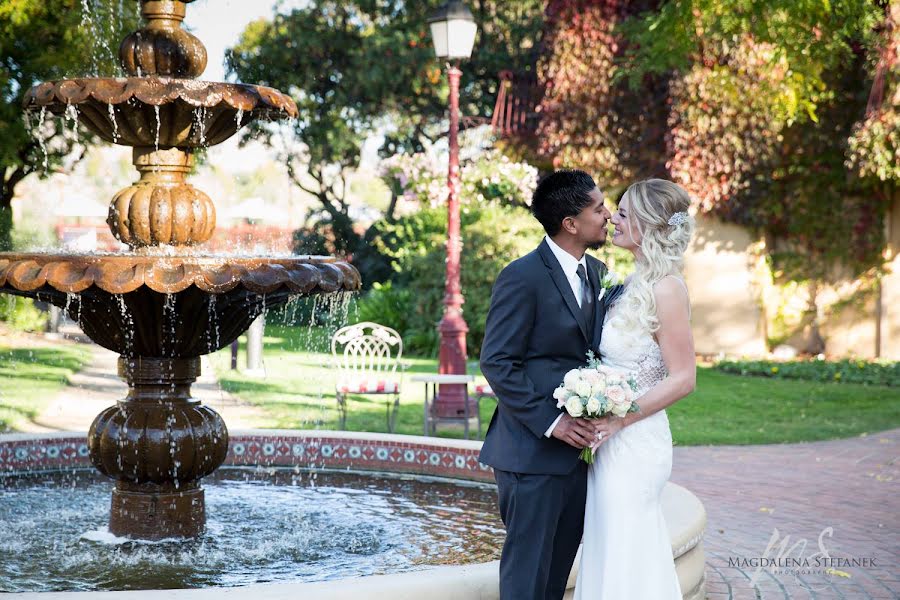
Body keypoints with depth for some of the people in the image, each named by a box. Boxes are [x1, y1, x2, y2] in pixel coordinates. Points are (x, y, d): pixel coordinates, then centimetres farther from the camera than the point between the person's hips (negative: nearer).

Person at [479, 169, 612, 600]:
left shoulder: (596, 272, 11)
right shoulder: (523, 277, -13)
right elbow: (497, 364, -14)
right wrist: (549, 422, -18)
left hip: (576, 449, 8)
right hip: (533, 453, -8)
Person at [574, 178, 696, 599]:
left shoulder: (666, 288, -16)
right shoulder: (633, 284, 10)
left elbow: (683, 378, -17)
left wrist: (619, 419, -19)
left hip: (634, 443, -8)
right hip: (611, 441, 9)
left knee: (627, 563, 1)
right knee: (609, 554, 15)